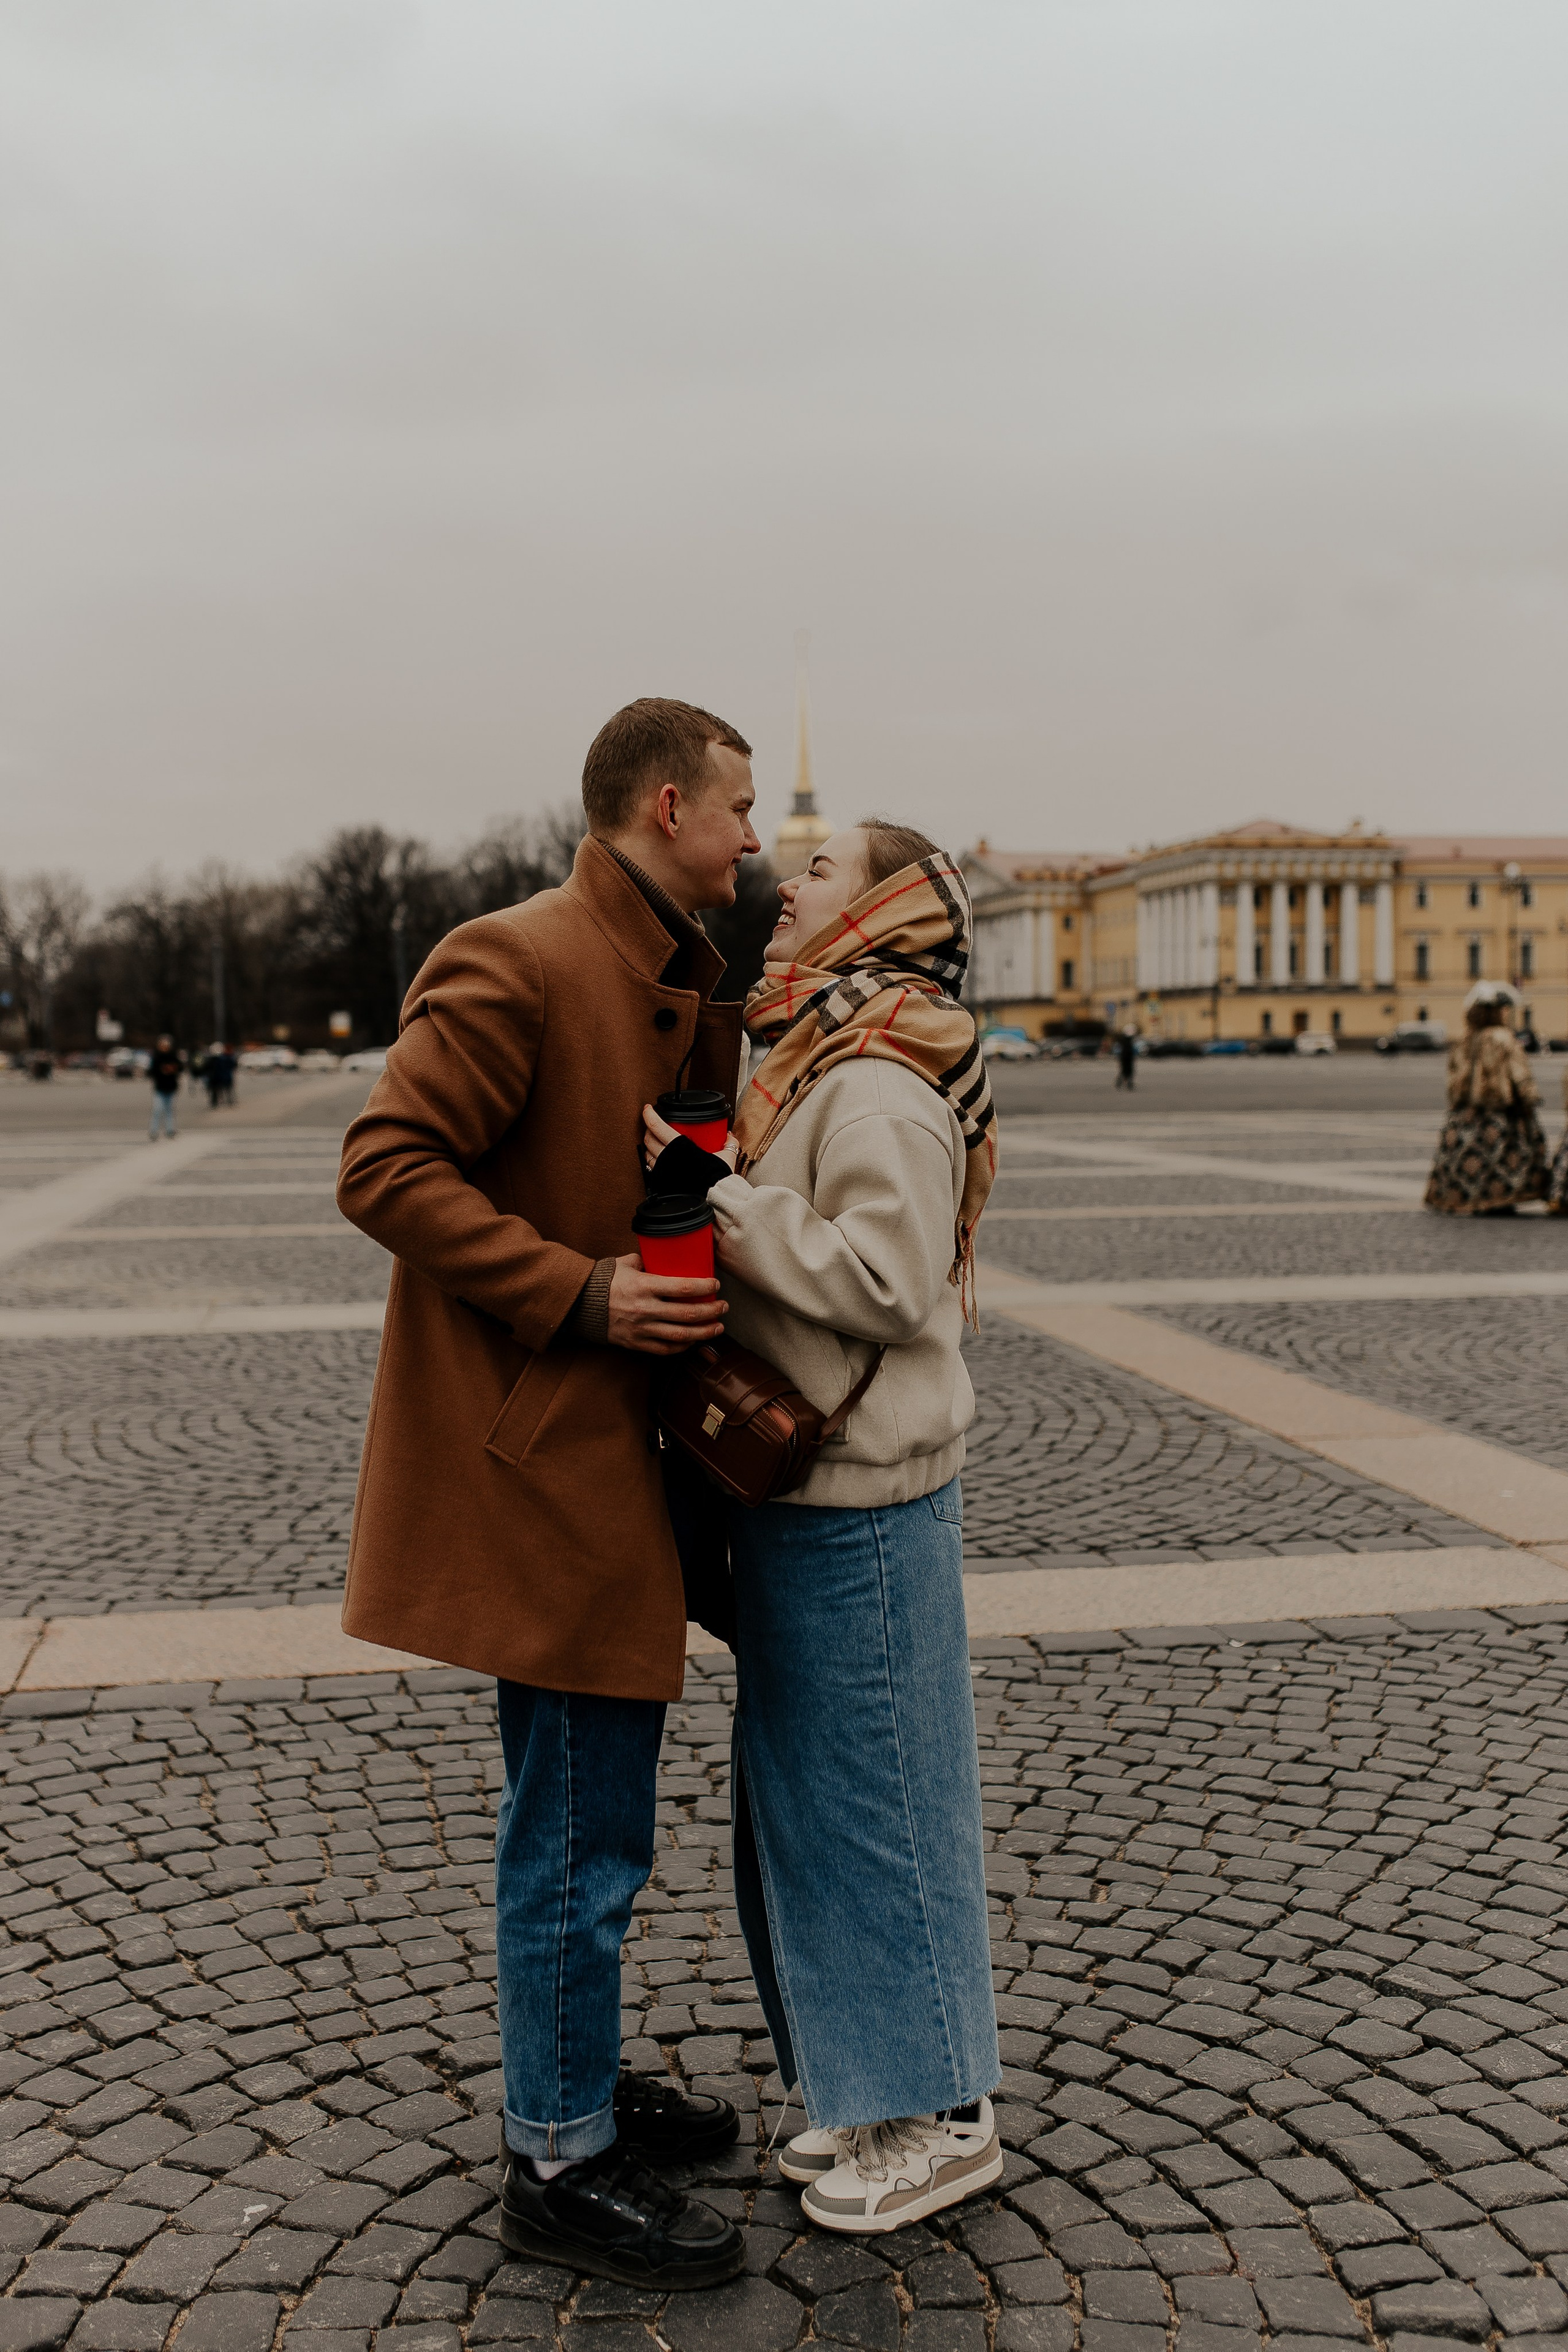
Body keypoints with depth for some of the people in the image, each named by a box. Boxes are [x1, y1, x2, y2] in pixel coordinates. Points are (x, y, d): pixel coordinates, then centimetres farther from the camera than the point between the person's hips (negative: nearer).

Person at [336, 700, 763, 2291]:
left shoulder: (680, 982, 14)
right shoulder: (513, 966, -16)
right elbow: (387, 1167, -20)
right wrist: (580, 1295, -23)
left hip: (614, 1448, 10)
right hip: (537, 1457, -10)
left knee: (592, 1803, 21)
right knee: (577, 1832, 0)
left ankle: (578, 2082, 38)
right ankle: (557, 2166, 16)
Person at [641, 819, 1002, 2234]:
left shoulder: (880, 1084, -17)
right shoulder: (825, 1063, 14)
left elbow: (887, 1279, -26)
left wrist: (719, 1198, -23)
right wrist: (718, 1191, 5)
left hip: (859, 1495, -10)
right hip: (806, 1481, 10)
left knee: (875, 1795, 2)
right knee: (804, 1786, 17)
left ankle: (944, 2118, 18)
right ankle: (875, 2091, 32)